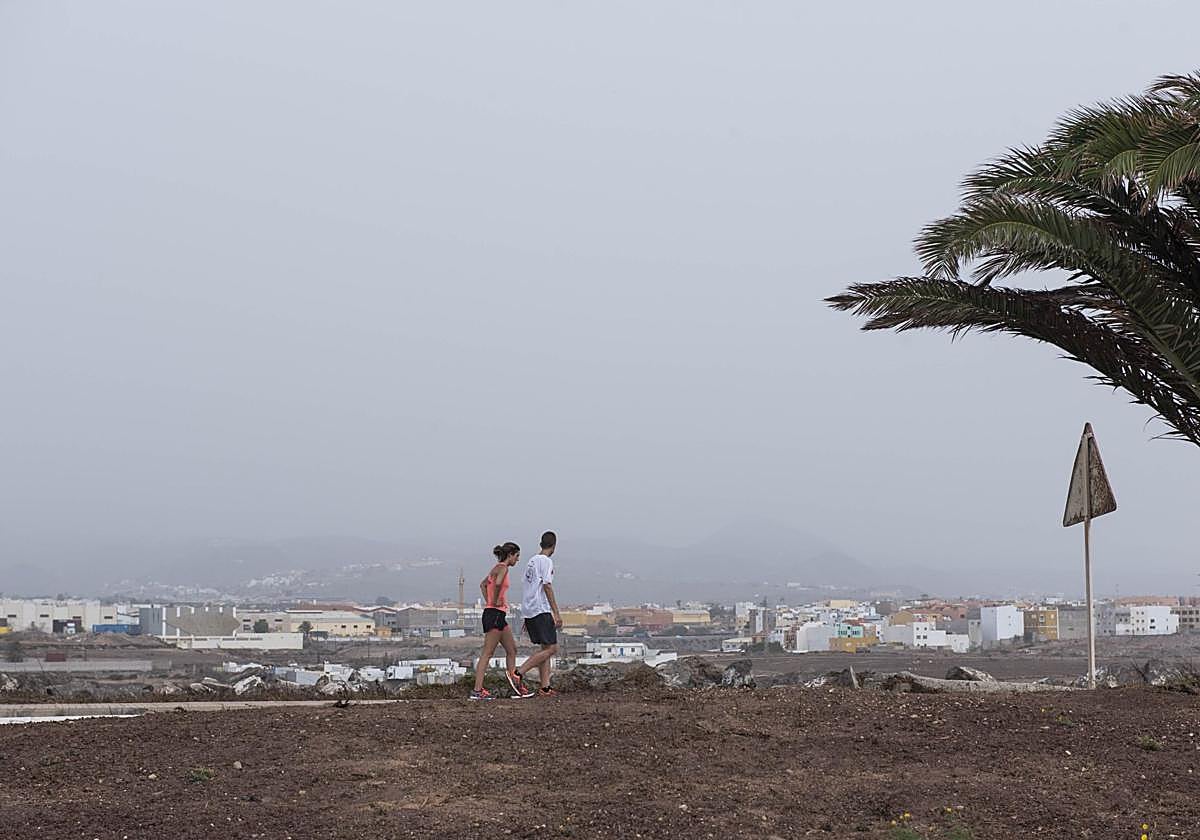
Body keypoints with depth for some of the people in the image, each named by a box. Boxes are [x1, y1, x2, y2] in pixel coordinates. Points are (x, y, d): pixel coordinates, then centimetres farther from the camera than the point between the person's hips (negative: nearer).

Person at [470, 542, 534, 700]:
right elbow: (498, 583, -33)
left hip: (499, 615, 10)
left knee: (512, 650, 13)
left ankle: (517, 687, 16)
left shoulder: (498, 568, 17)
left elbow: (483, 584, 30)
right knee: (487, 653, -8)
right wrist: (494, 601, -20)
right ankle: (477, 690, -7)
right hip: (495, 614, -10)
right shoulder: (502, 567, -11)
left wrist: (488, 601, 18)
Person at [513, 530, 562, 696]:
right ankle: (519, 673, -15)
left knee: (546, 648, 10)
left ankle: (545, 688, 4)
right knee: (551, 648, -8)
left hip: (529, 610, 9)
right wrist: (556, 613, -16)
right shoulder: (546, 561, -9)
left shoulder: (532, 560, 18)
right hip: (541, 611, -9)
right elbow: (547, 587, -16)